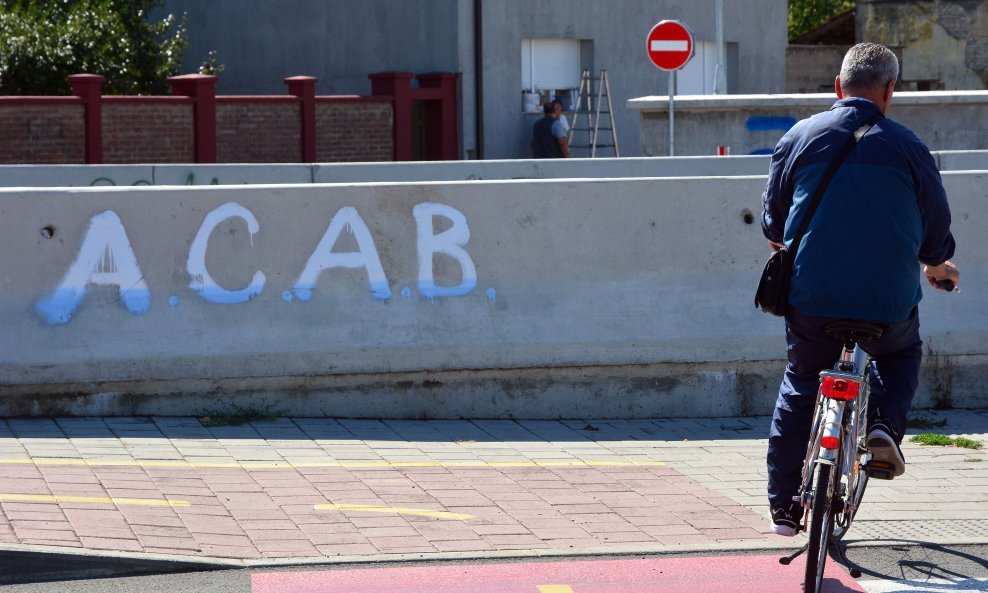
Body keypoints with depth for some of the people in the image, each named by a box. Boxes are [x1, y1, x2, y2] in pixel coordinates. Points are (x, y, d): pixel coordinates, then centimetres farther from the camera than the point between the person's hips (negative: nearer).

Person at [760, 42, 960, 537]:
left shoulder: (800, 137, 1)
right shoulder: (905, 146, -1)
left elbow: (773, 218, 11)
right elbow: (936, 227, 8)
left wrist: (783, 248, 35)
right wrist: (937, 265, 31)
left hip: (811, 295, 1)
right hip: (888, 301, -1)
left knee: (800, 384, 19)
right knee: (902, 356, 30)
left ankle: (784, 505, 17)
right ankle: (884, 424, 3)